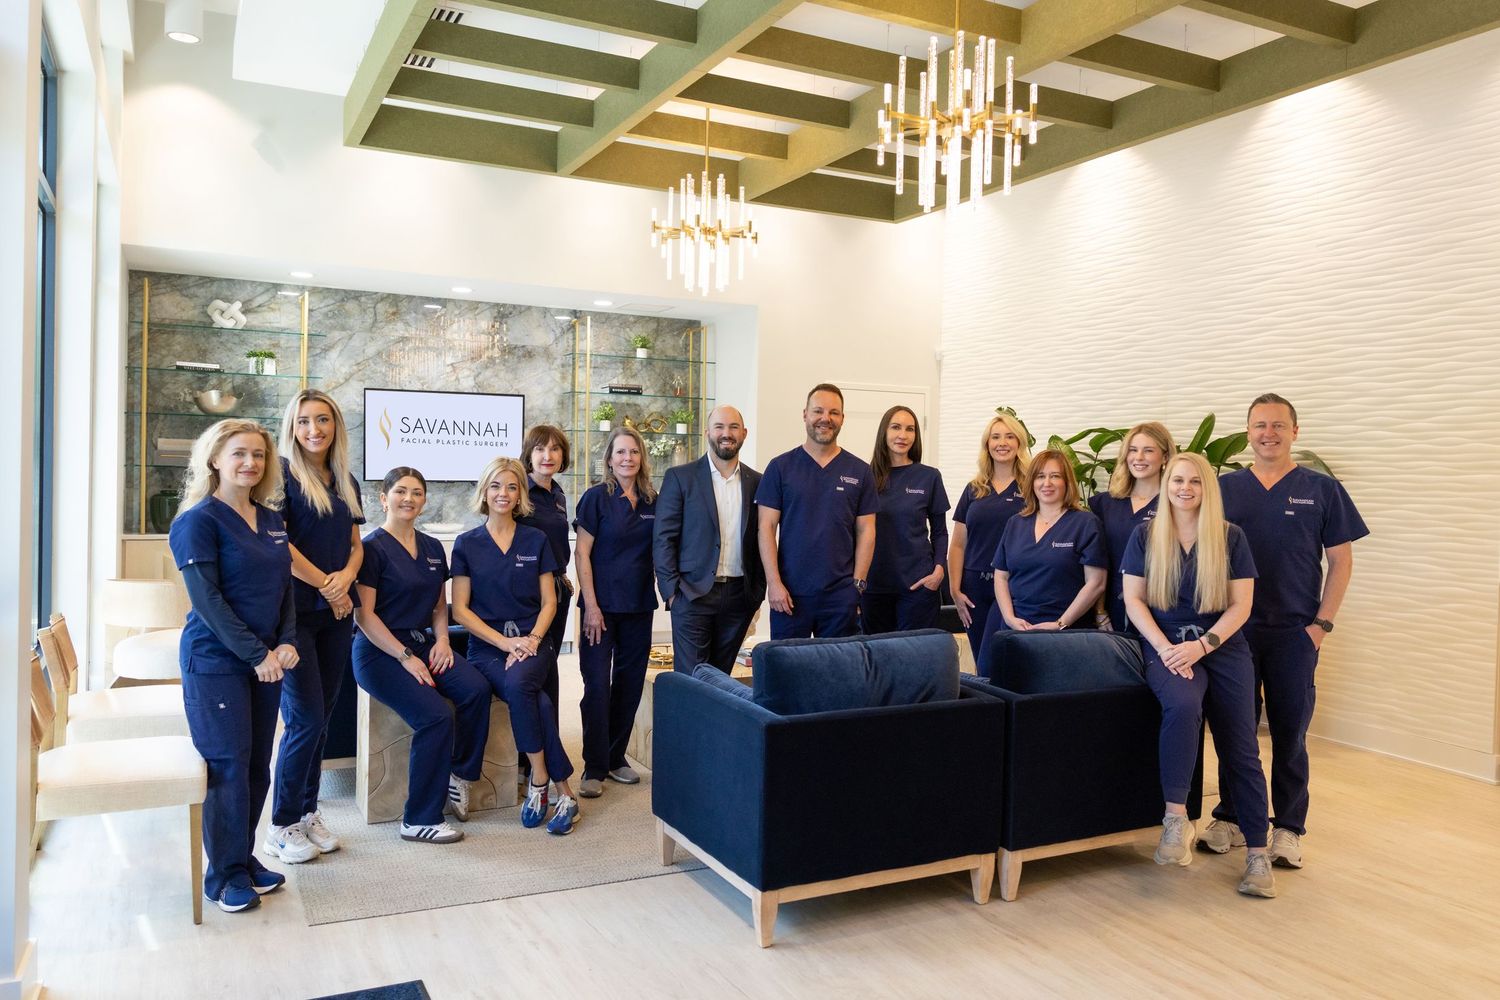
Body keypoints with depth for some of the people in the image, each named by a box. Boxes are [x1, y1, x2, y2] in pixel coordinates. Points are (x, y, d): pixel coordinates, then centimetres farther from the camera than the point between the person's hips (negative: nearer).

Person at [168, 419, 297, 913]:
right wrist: (255, 653, -17)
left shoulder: (272, 522, 11)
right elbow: (206, 598, -15)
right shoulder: (198, 521, -9)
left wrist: (287, 641, -4)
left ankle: (245, 858, 24)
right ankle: (225, 874, 11)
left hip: (266, 659, 6)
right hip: (215, 662, -6)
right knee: (228, 766, -2)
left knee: (258, 765, 11)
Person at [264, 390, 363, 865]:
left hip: (336, 614, 6)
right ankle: (281, 826, 9)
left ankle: (307, 812, 23)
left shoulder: (346, 482, 13)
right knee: (306, 719, -6)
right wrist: (326, 584, -12)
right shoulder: (282, 473, -6)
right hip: (294, 611, -6)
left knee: (321, 717, 10)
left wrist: (345, 576, -8)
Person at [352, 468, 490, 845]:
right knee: (435, 716, -26)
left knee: (476, 689, -23)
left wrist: (441, 638, 2)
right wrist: (406, 657, -16)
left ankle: (459, 773, -2)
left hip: (423, 644, 6)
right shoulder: (373, 547, -7)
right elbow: (364, 615, -11)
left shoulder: (432, 547, 13)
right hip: (380, 652, -6)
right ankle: (419, 821, -11)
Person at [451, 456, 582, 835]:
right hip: (487, 646, 0)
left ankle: (539, 780, -19)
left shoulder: (536, 541, 9)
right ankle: (562, 788, -17)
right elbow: (461, 609, 2)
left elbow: (549, 602, 8)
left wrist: (531, 639, -11)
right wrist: (504, 642, -10)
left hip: (532, 642, 1)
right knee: (537, 702, -30)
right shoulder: (467, 544, 6)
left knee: (519, 683, -34)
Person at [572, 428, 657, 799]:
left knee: (630, 683, 10)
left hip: (639, 605, 5)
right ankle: (594, 768, 7)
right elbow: (582, 554, -8)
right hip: (603, 605, -5)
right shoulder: (596, 498, -5)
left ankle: (616, 757, 24)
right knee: (597, 686, -4)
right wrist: (591, 606, -14)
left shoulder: (652, 502, 8)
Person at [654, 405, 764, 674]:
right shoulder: (679, 477, -1)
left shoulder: (756, 482, 9)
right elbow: (663, 538, -3)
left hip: (739, 597, 3)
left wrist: (757, 593, 6)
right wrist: (672, 591, -8)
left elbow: (760, 541, 12)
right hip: (693, 594, -3)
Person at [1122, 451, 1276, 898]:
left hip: (1223, 647, 1)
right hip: (1165, 646, -1)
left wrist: (1202, 645, -13)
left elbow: (1240, 605, 1)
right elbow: (1133, 599, 2)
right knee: (1182, 705, -32)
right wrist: (1166, 648, -11)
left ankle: (1258, 852, 7)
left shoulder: (1231, 537, 4)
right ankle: (1176, 817, -24)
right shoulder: (1145, 534, 5)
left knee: (1241, 750, -2)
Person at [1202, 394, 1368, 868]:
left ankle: (1288, 828, 16)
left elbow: (1341, 561, 1)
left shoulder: (1322, 490, 1)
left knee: (1290, 732, 5)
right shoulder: (1225, 488, 6)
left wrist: (1322, 623, -6)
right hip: (1234, 629, 2)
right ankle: (1231, 818, 20)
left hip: (1295, 632, -1)